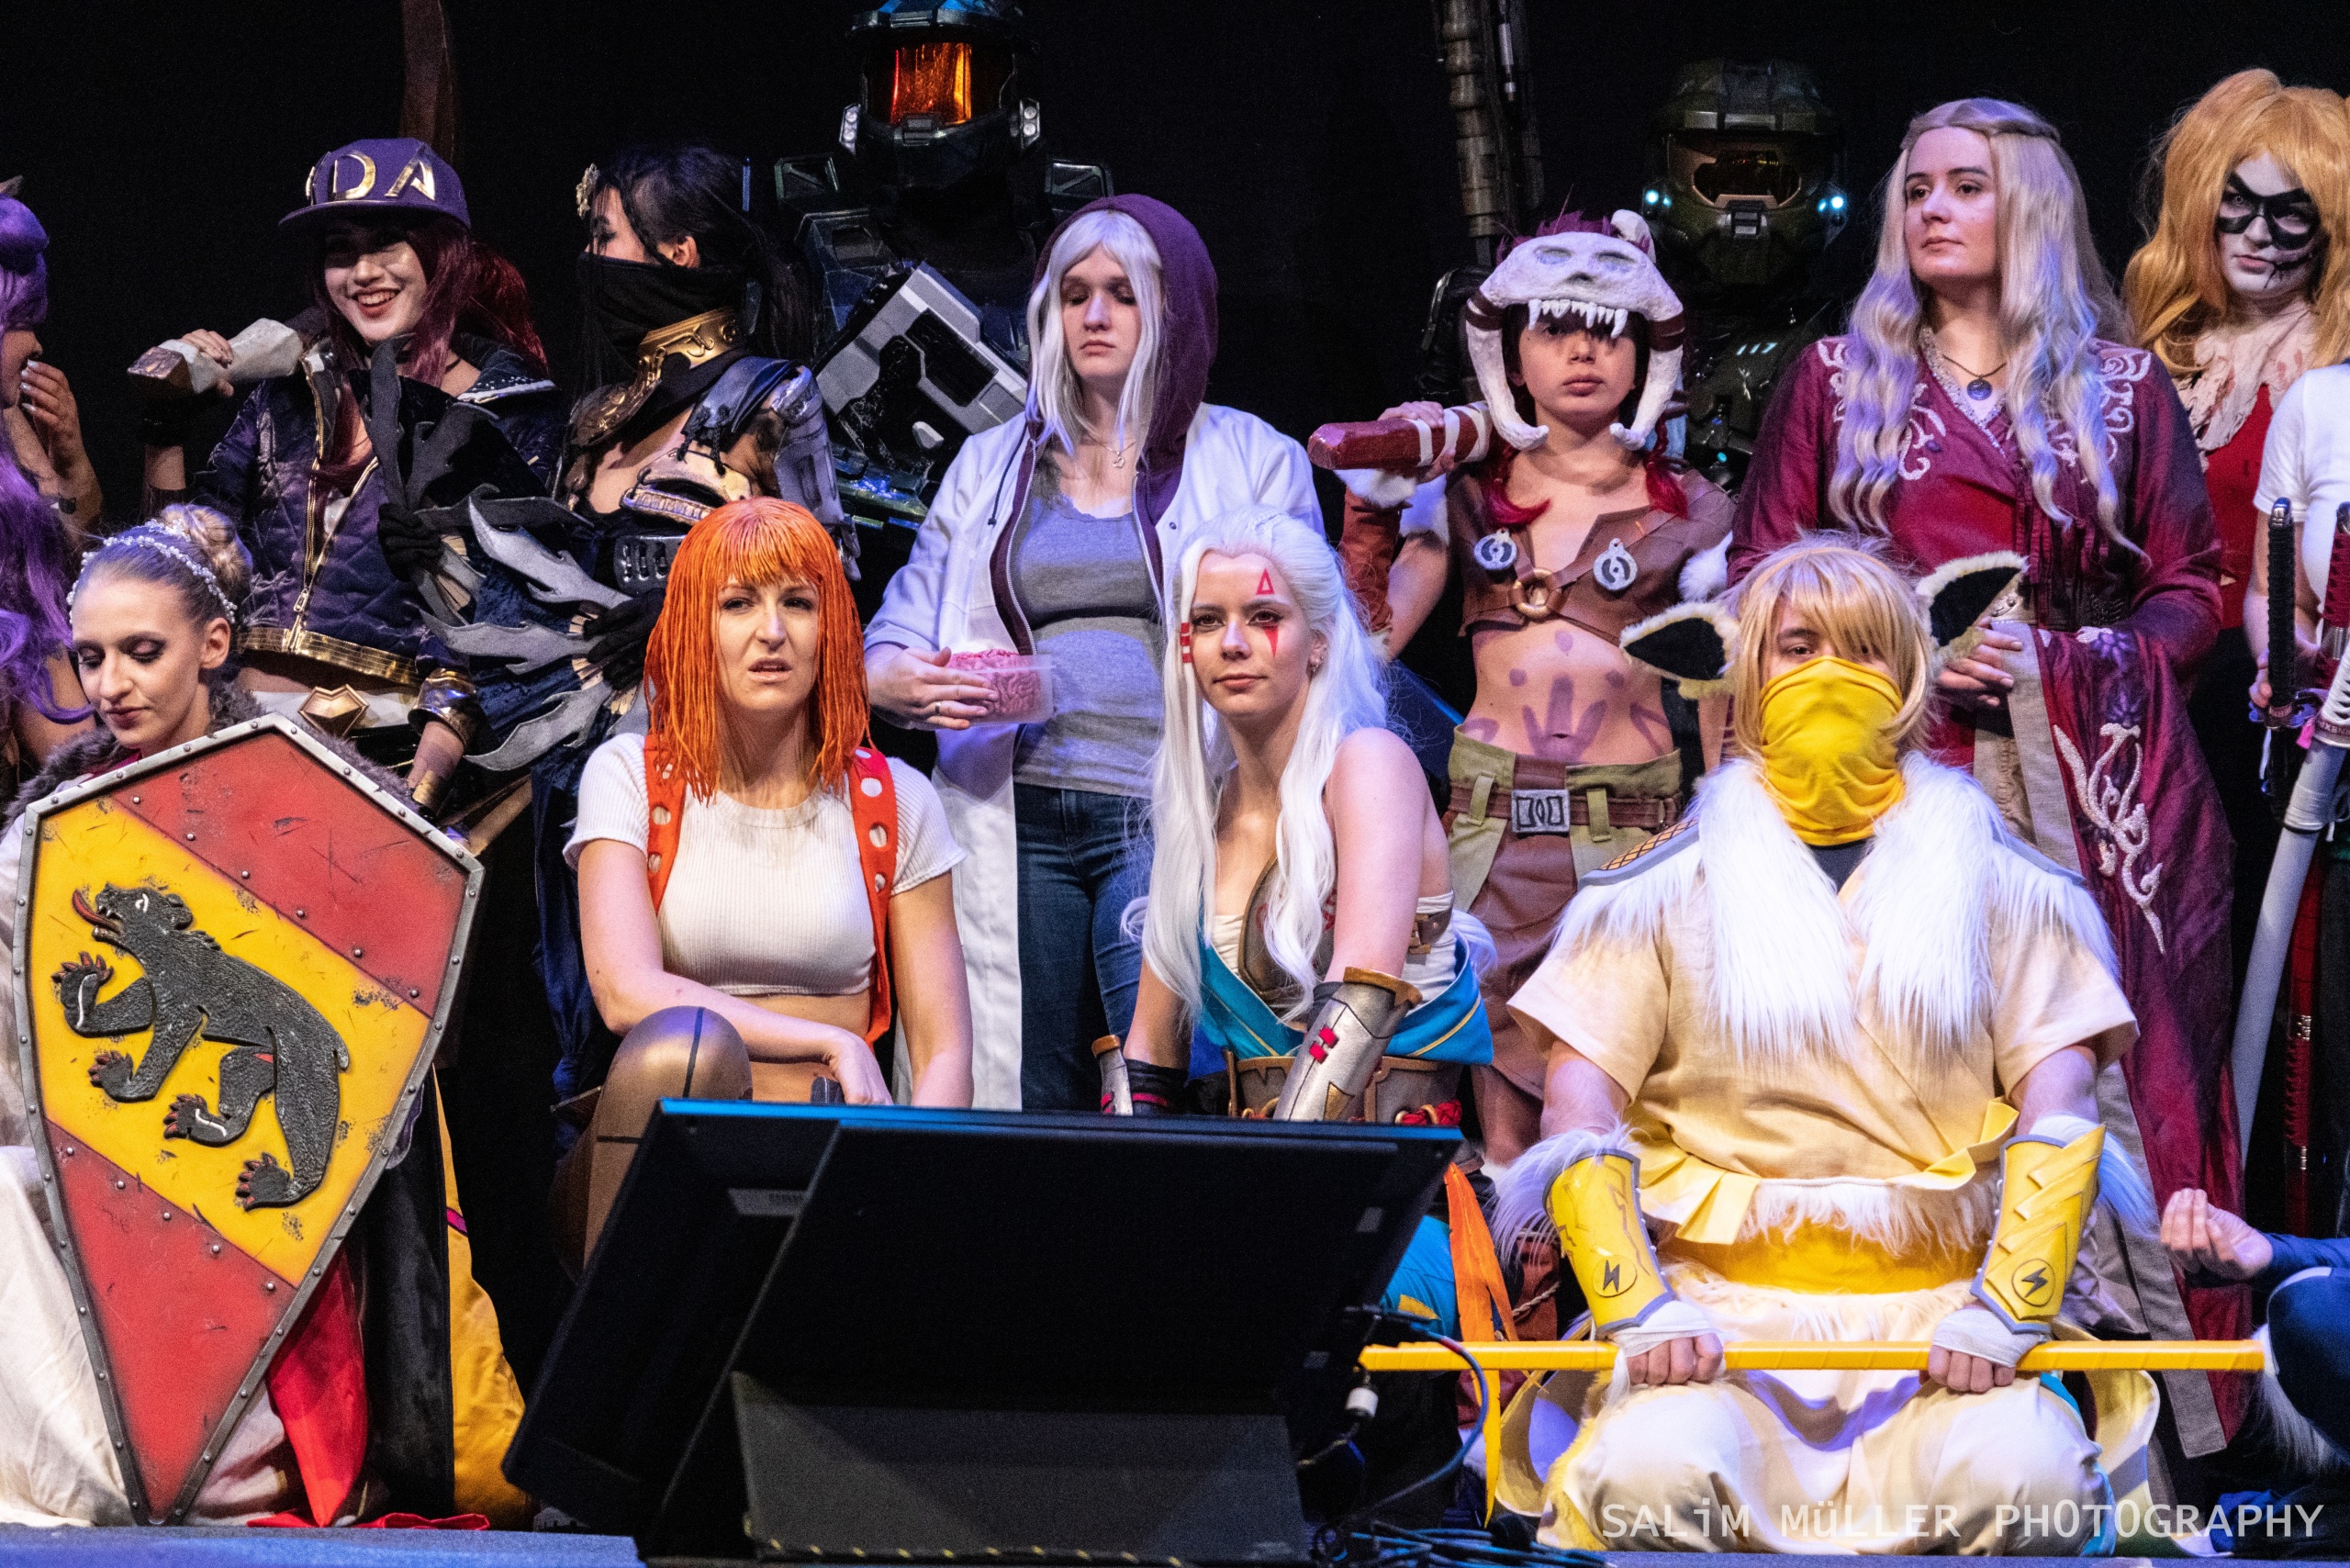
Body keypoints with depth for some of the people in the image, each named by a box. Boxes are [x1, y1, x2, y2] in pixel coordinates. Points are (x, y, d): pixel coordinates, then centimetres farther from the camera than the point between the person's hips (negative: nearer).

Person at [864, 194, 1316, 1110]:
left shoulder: (1256, 463, 10)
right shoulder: (990, 466, 19)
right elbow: (890, 647, 16)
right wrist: (905, 684, -9)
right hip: (1017, 819, 3)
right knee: (1029, 1116, -1)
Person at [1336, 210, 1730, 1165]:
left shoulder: (1686, 513, 9)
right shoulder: (1469, 497, 13)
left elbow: (1724, 705, 9)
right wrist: (1373, 506, -3)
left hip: (1635, 825, -1)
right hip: (1492, 823, 1)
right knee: (1502, 1112, -3)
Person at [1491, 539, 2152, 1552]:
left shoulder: (1998, 884, 14)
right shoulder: (1669, 885, 12)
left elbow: (2058, 1107, 5)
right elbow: (1580, 1106, 5)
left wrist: (2007, 1309, -11)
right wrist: (1637, 1308, -12)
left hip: (1939, 1305, 0)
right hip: (1721, 1310, 0)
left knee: (2020, 1477, -31)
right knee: (1649, 1472, -33)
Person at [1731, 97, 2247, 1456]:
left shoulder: (2121, 385, 11)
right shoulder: (1837, 381, 13)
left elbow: (2193, 589, 10)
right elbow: (1763, 580, 10)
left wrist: (2070, 662, -7)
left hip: (2087, 775, 0)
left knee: (2112, 1074, -8)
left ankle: (2163, 1435, -7)